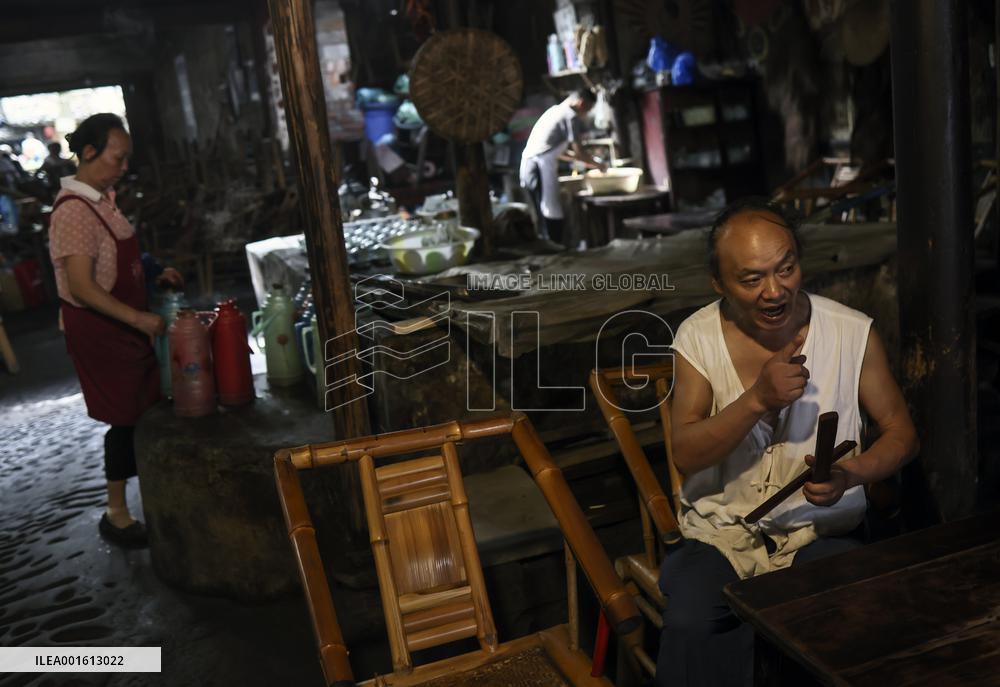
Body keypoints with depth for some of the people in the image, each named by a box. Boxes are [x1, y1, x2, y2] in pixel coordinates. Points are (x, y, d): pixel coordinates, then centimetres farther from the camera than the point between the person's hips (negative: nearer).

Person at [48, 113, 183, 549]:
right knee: (125, 419, 1)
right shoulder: (74, 211, -22)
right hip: (97, 328, -9)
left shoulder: (102, 199, 7)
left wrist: (154, 276, 7)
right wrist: (138, 318, -32)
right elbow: (82, 287, -27)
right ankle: (116, 515, 16)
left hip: (123, 323, 9)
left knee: (146, 410, 16)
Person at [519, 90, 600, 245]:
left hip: (528, 164, 9)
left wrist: (582, 158, 27)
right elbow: (578, 151, -4)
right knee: (553, 214, -6)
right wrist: (596, 163, 12)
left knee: (543, 214, 12)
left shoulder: (555, 111, 24)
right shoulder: (571, 116, -4)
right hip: (542, 167, -9)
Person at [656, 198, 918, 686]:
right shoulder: (697, 338, -3)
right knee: (690, 627, -29)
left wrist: (850, 475, -16)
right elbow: (686, 455, -9)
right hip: (720, 536, 0)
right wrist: (758, 399, -24)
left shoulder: (853, 333, -4)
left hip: (822, 533, 1)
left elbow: (900, 432, 6)